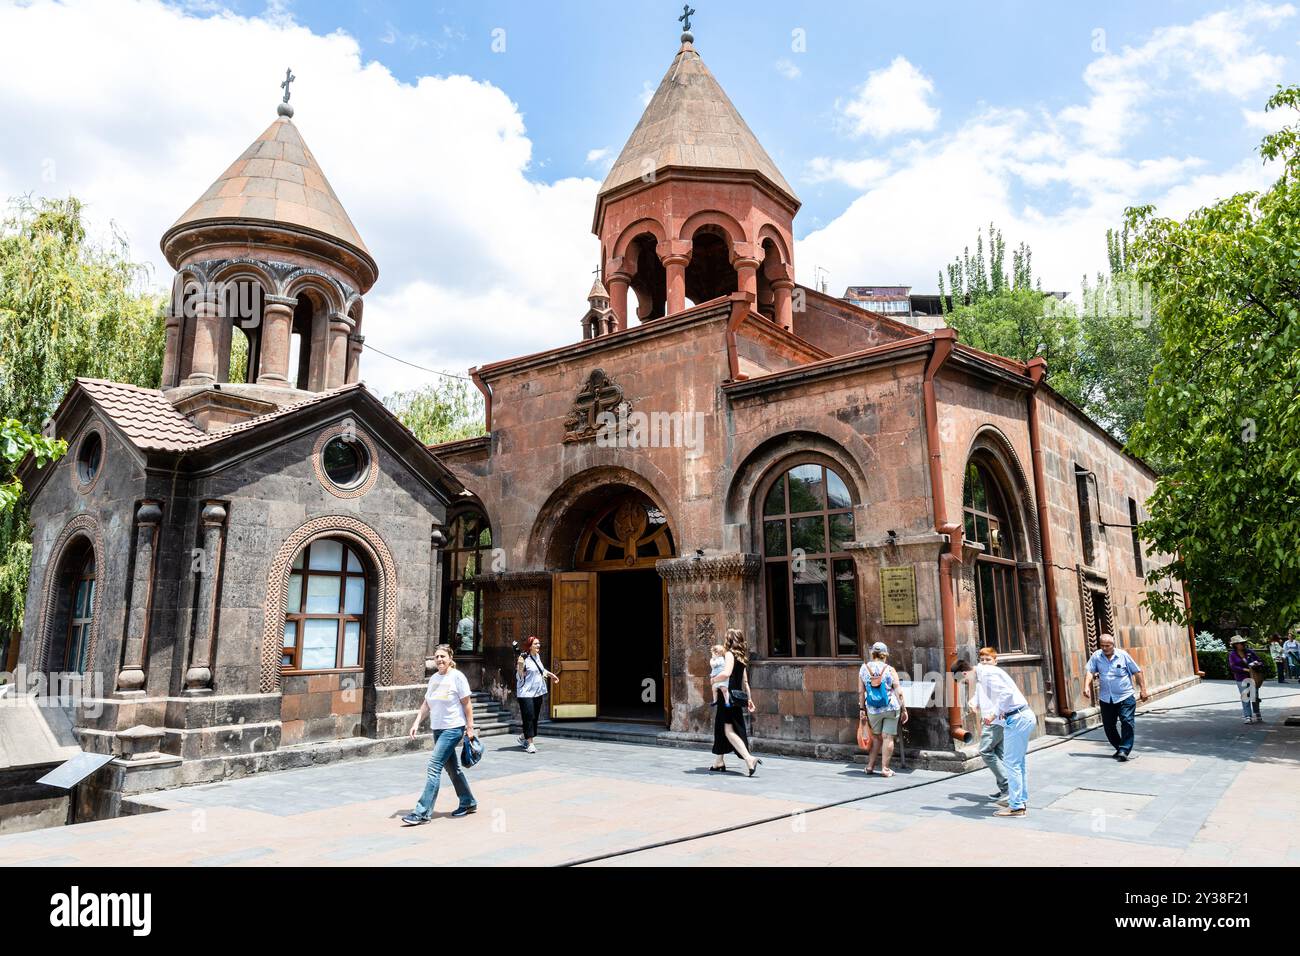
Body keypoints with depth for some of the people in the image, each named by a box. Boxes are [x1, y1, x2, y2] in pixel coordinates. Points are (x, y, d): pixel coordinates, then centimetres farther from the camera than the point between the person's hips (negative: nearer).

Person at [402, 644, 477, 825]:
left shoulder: (457, 677, -11)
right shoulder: (434, 678, 8)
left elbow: (467, 704, -9)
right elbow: (426, 704, 13)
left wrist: (470, 727, -10)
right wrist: (417, 723, 3)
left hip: (453, 729, -7)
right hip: (437, 729, 7)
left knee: (434, 767, -11)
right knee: (452, 767, 16)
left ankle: (423, 812, -7)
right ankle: (468, 803, 31)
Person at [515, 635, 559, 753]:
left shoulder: (537, 656, 11)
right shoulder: (524, 658, -14)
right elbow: (519, 677, -14)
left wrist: (550, 674, 33)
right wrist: (520, 666, -29)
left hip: (538, 692, 8)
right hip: (526, 693, -8)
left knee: (535, 717, 11)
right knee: (529, 717, -9)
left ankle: (523, 737, 29)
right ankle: (529, 744, -5)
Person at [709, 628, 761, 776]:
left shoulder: (729, 654, -11)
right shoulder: (741, 657, 13)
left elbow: (726, 673, -27)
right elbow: (745, 682, 16)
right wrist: (749, 699, 19)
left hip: (728, 696, -9)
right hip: (737, 696, 9)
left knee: (728, 730, -9)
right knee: (721, 728, 17)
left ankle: (749, 758, -21)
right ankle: (719, 762, 25)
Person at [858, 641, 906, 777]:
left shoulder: (863, 668, 0)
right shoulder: (890, 670, -5)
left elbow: (861, 692, 2)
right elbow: (898, 692, -4)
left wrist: (861, 708, 8)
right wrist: (903, 709, 4)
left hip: (873, 710, 2)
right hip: (891, 708, -2)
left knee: (876, 737, 16)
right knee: (888, 738, 3)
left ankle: (870, 766, 18)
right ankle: (885, 769, 4)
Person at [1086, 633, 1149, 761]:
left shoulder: (1123, 655, -4)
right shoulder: (1096, 656, 0)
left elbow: (1137, 672, 3)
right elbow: (1090, 672, -4)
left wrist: (1143, 690, 1)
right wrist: (1087, 686, -20)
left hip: (1125, 697, -3)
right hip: (1106, 699, 3)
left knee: (1127, 723, -11)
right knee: (1108, 726, 9)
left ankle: (1124, 750, -5)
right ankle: (1119, 748, 26)